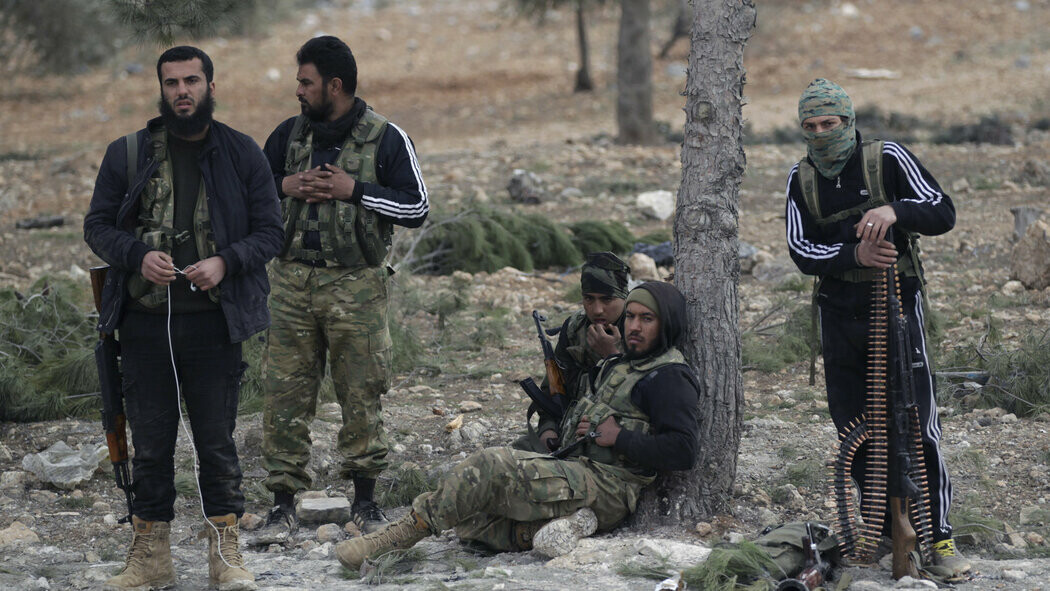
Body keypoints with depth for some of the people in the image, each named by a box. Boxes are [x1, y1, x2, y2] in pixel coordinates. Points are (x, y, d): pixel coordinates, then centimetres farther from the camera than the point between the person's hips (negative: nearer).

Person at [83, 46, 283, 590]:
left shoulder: (242, 155, 3)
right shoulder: (127, 155, 5)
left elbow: (269, 232, 4)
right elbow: (97, 225, 6)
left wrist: (225, 263, -14)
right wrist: (139, 256, -13)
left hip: (213, 321, -1)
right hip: (145, 323, 1)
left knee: (217, 441, 2)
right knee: (150, 443, 6)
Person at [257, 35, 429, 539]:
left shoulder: (387, 139, -1)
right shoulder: (289, 134, 10)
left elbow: (417, 208, -3)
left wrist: (354, 190, -12)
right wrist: (286, 187, -2)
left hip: (355, 284, -3)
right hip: (291, 281, 3)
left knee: (361, 393, 3)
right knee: (285, 393, 0)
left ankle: (364, 498, 15)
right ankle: (283, 502, 5)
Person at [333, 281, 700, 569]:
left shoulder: (669, 378, -6)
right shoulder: (619, 365, 24)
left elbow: (683, 451, -18)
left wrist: (620, 438, -15)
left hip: (605, 489, -10)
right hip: (577, 475, 10)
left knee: (493, 465, -26)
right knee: (467, 514, -3)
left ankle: (407, 533, -23)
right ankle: (553, 529, -17)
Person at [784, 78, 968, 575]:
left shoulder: (888, 159, -5)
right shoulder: (802, 179, 5)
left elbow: (943, 213, -11)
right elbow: (801, 250, -4)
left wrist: (895, 211, -30)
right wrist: (854, 255, -22)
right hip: (840, 313, 4)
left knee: (917, 422, -10)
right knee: (853, 426, 6)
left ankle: (939, 534, -5)